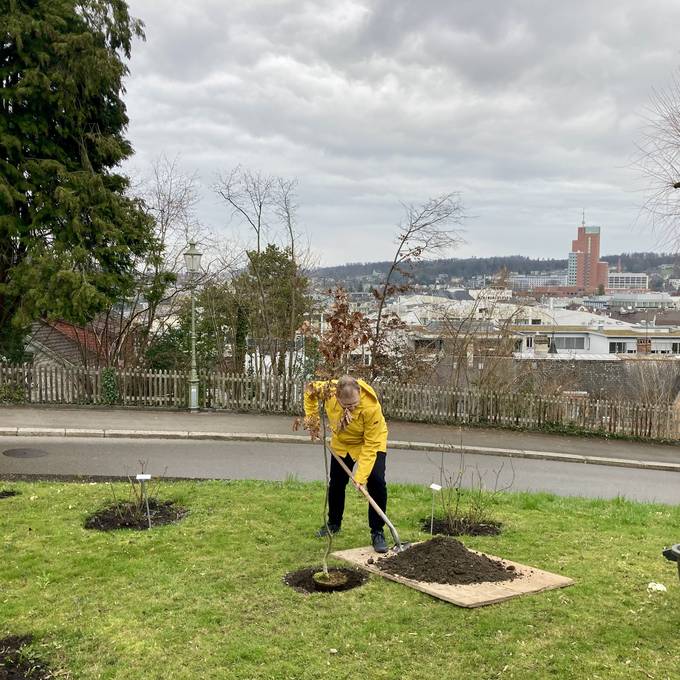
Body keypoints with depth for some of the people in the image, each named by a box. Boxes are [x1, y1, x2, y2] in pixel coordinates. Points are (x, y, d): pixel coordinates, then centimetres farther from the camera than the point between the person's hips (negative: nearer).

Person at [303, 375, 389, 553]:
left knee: (376, 482, -18)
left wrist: (361, 475, -35)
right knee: (336, 482, 12)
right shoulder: (328, 389, -33)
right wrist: (312, 420, -9)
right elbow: (310, 389, -8)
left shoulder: (371, 407, -41)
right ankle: (334, 523, 36)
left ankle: (377, 532, -4)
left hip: (371, 442, -4)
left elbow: (371, 444, -33)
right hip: (342, 442, 4)